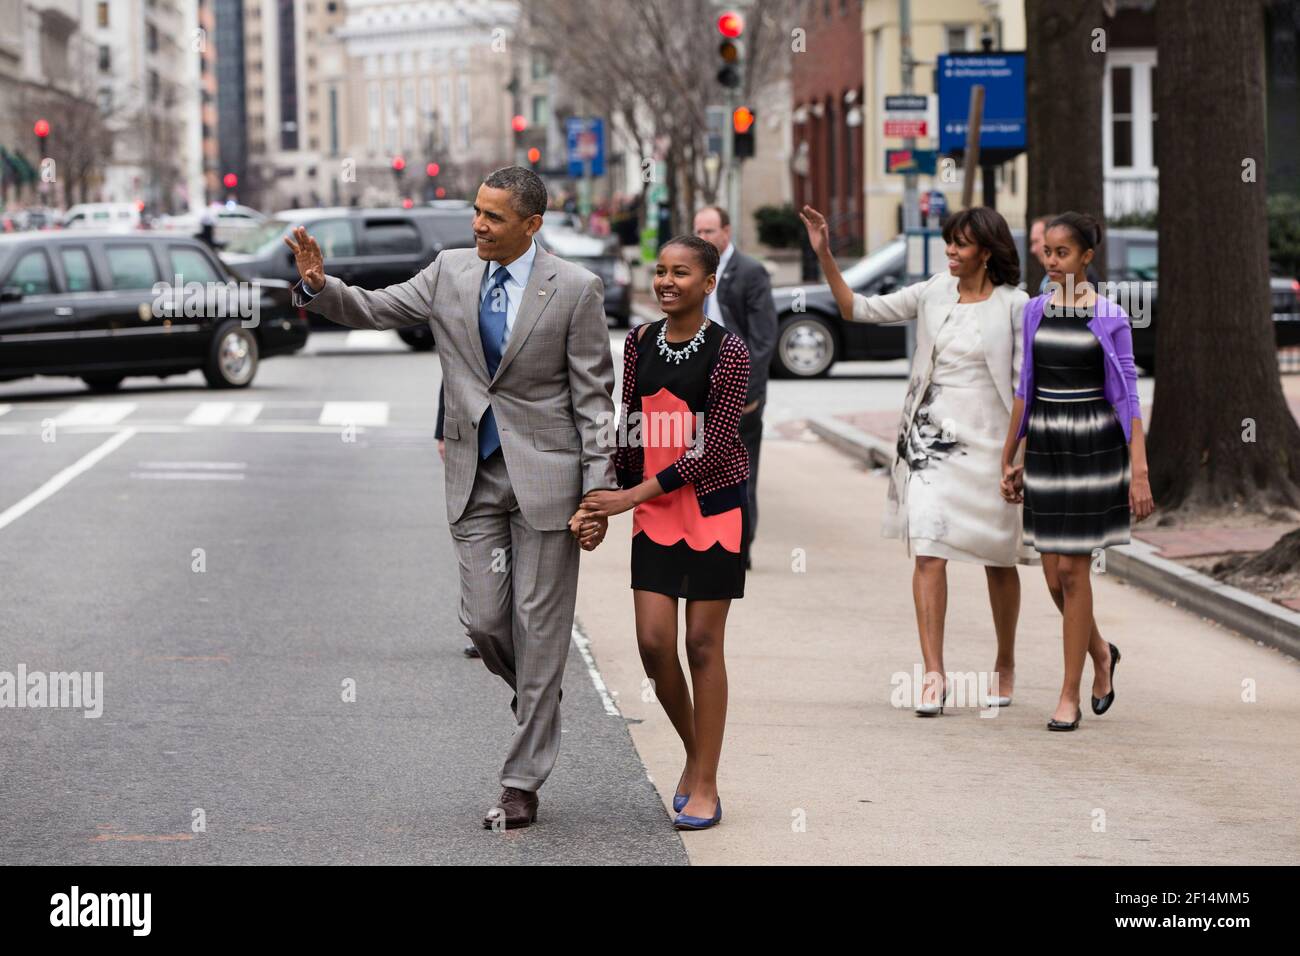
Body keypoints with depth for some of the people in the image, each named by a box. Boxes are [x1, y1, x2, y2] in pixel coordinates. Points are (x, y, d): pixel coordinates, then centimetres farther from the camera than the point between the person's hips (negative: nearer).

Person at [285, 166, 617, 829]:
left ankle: (522, 783, 7)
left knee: (537, 626, 0)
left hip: (544, 475, -4)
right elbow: (373, 310, 7)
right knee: (484, 620, 1)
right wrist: (318, 285, -14)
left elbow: (593, 395, -6)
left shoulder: (574, 289, -8)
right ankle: (538, 697, 34)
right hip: (475, 475, 4)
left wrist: (598, 491, -11)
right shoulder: (450, 273, 4)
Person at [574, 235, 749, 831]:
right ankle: (693, 752, 24)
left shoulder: (728, 352, -11)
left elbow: (712, 446, -15)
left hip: (712, 507, -4)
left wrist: (631, 496, -17)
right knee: (653, 643, -1)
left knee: (703, 644, 0)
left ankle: (705, 785, 9)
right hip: (652, 511, 4)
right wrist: (609, 499, 11)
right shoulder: (640, 343, 5)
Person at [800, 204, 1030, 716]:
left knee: (998, 559, 10)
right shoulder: (934, 294, 6)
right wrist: (825, 256, 1)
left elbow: (1025, 381, -4)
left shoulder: (1013, 306, -4)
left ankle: (1004, 665, 29)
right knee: (928, 553, -9)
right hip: (931, 437, 2)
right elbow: (859, 309, 10)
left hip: (986, 439, -2)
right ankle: (933, 676, -10)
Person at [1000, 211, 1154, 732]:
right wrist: (1009, 458, 14)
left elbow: (1128, 398, -6)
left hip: (1093, 448, -4)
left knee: (1073, 569, -4)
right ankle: (1100, 652, 34)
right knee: (1055, 571, 7)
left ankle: (1070, 697, 3)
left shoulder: (1109, 318, -6)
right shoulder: (1035, 311, 7)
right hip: (1044, 445, 4)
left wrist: (1139, 473, -12)